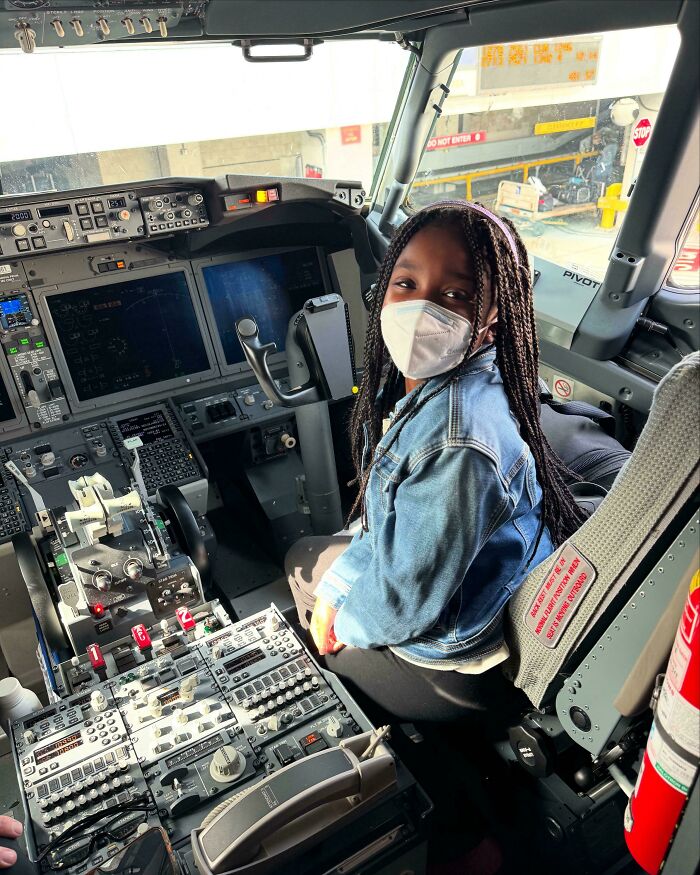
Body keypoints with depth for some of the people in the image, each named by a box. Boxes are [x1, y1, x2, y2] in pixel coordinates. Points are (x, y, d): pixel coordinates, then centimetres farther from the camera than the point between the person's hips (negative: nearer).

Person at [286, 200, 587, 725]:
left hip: (459, 665, -7)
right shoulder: (425, 381, -9)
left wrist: (348, 624, -8)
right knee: (305, 558, 23)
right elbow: (390, 515, 5)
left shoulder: (457, 443, -39)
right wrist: (335, 587, 5)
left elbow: (405, 603, -28)